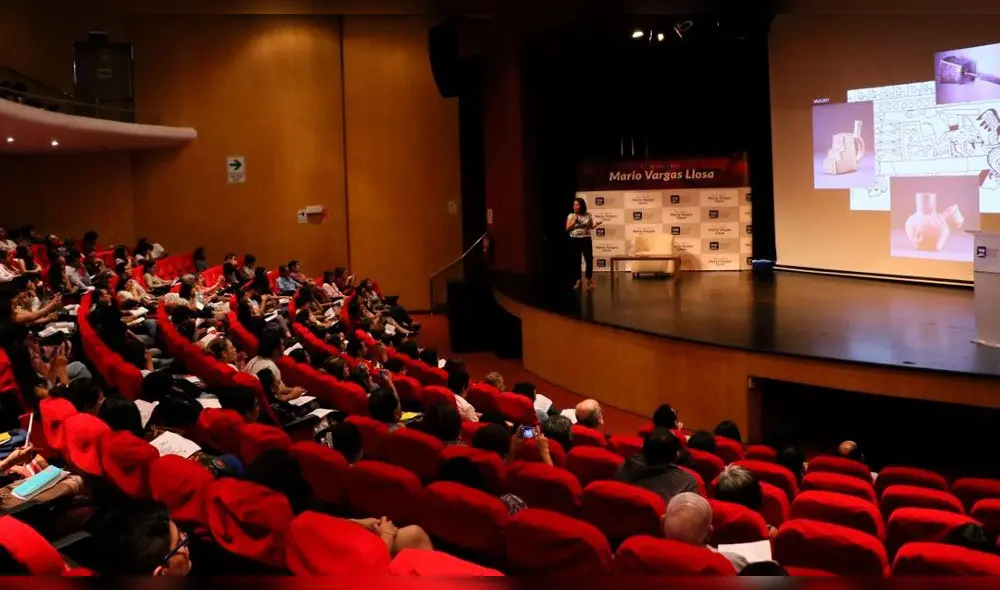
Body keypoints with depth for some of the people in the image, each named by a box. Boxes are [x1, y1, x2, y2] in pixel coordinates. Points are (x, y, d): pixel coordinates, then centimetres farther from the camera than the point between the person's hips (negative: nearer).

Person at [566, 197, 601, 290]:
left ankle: (589, 279, 7)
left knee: (589, 259, -5)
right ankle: (578, 281, 12)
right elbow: (567, 229, -2)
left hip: (586, 240, -1)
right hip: (574, 240, 1)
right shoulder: (571, 216, 1)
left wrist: (596, 224, -11)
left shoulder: (588, 215, 2)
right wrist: (574, 221, -13)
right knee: (576, 260, 4)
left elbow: (591, 227, 9)